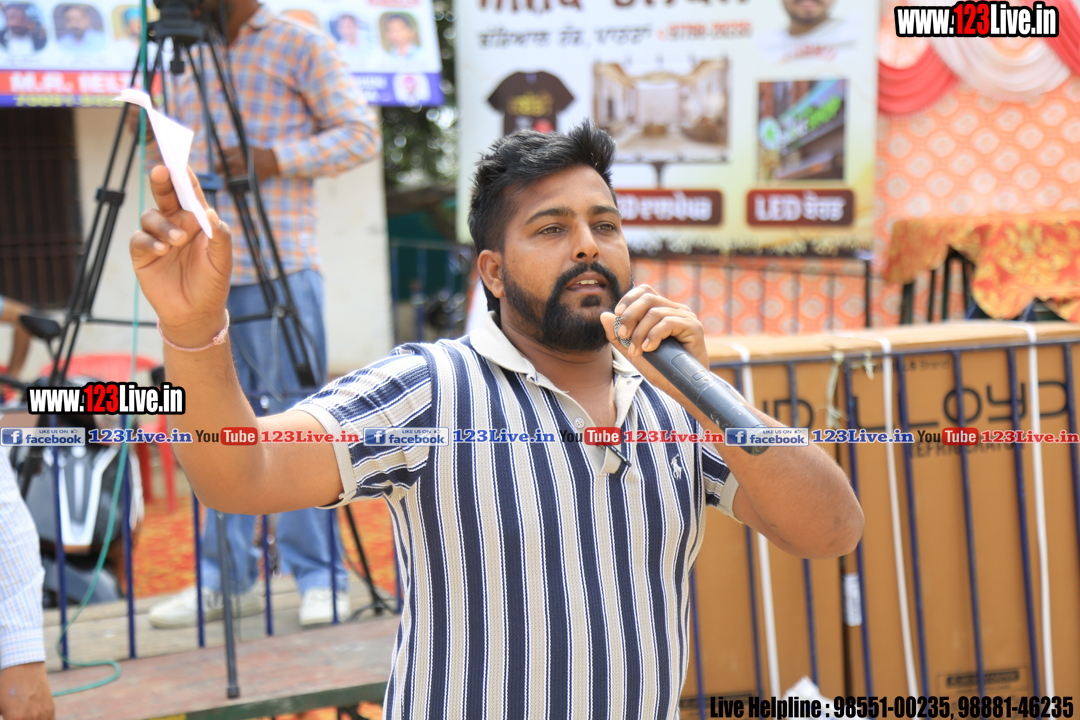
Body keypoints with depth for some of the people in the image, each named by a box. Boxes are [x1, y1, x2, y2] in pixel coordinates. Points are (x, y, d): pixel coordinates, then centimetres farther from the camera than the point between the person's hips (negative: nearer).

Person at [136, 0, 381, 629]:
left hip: (280, 271, -6)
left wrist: (278, 160, -15)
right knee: (219, 429, 8)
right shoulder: (191, 63, 19)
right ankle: (224, 579, 15)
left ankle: (321, 580, 4)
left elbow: (362, 134, -4)